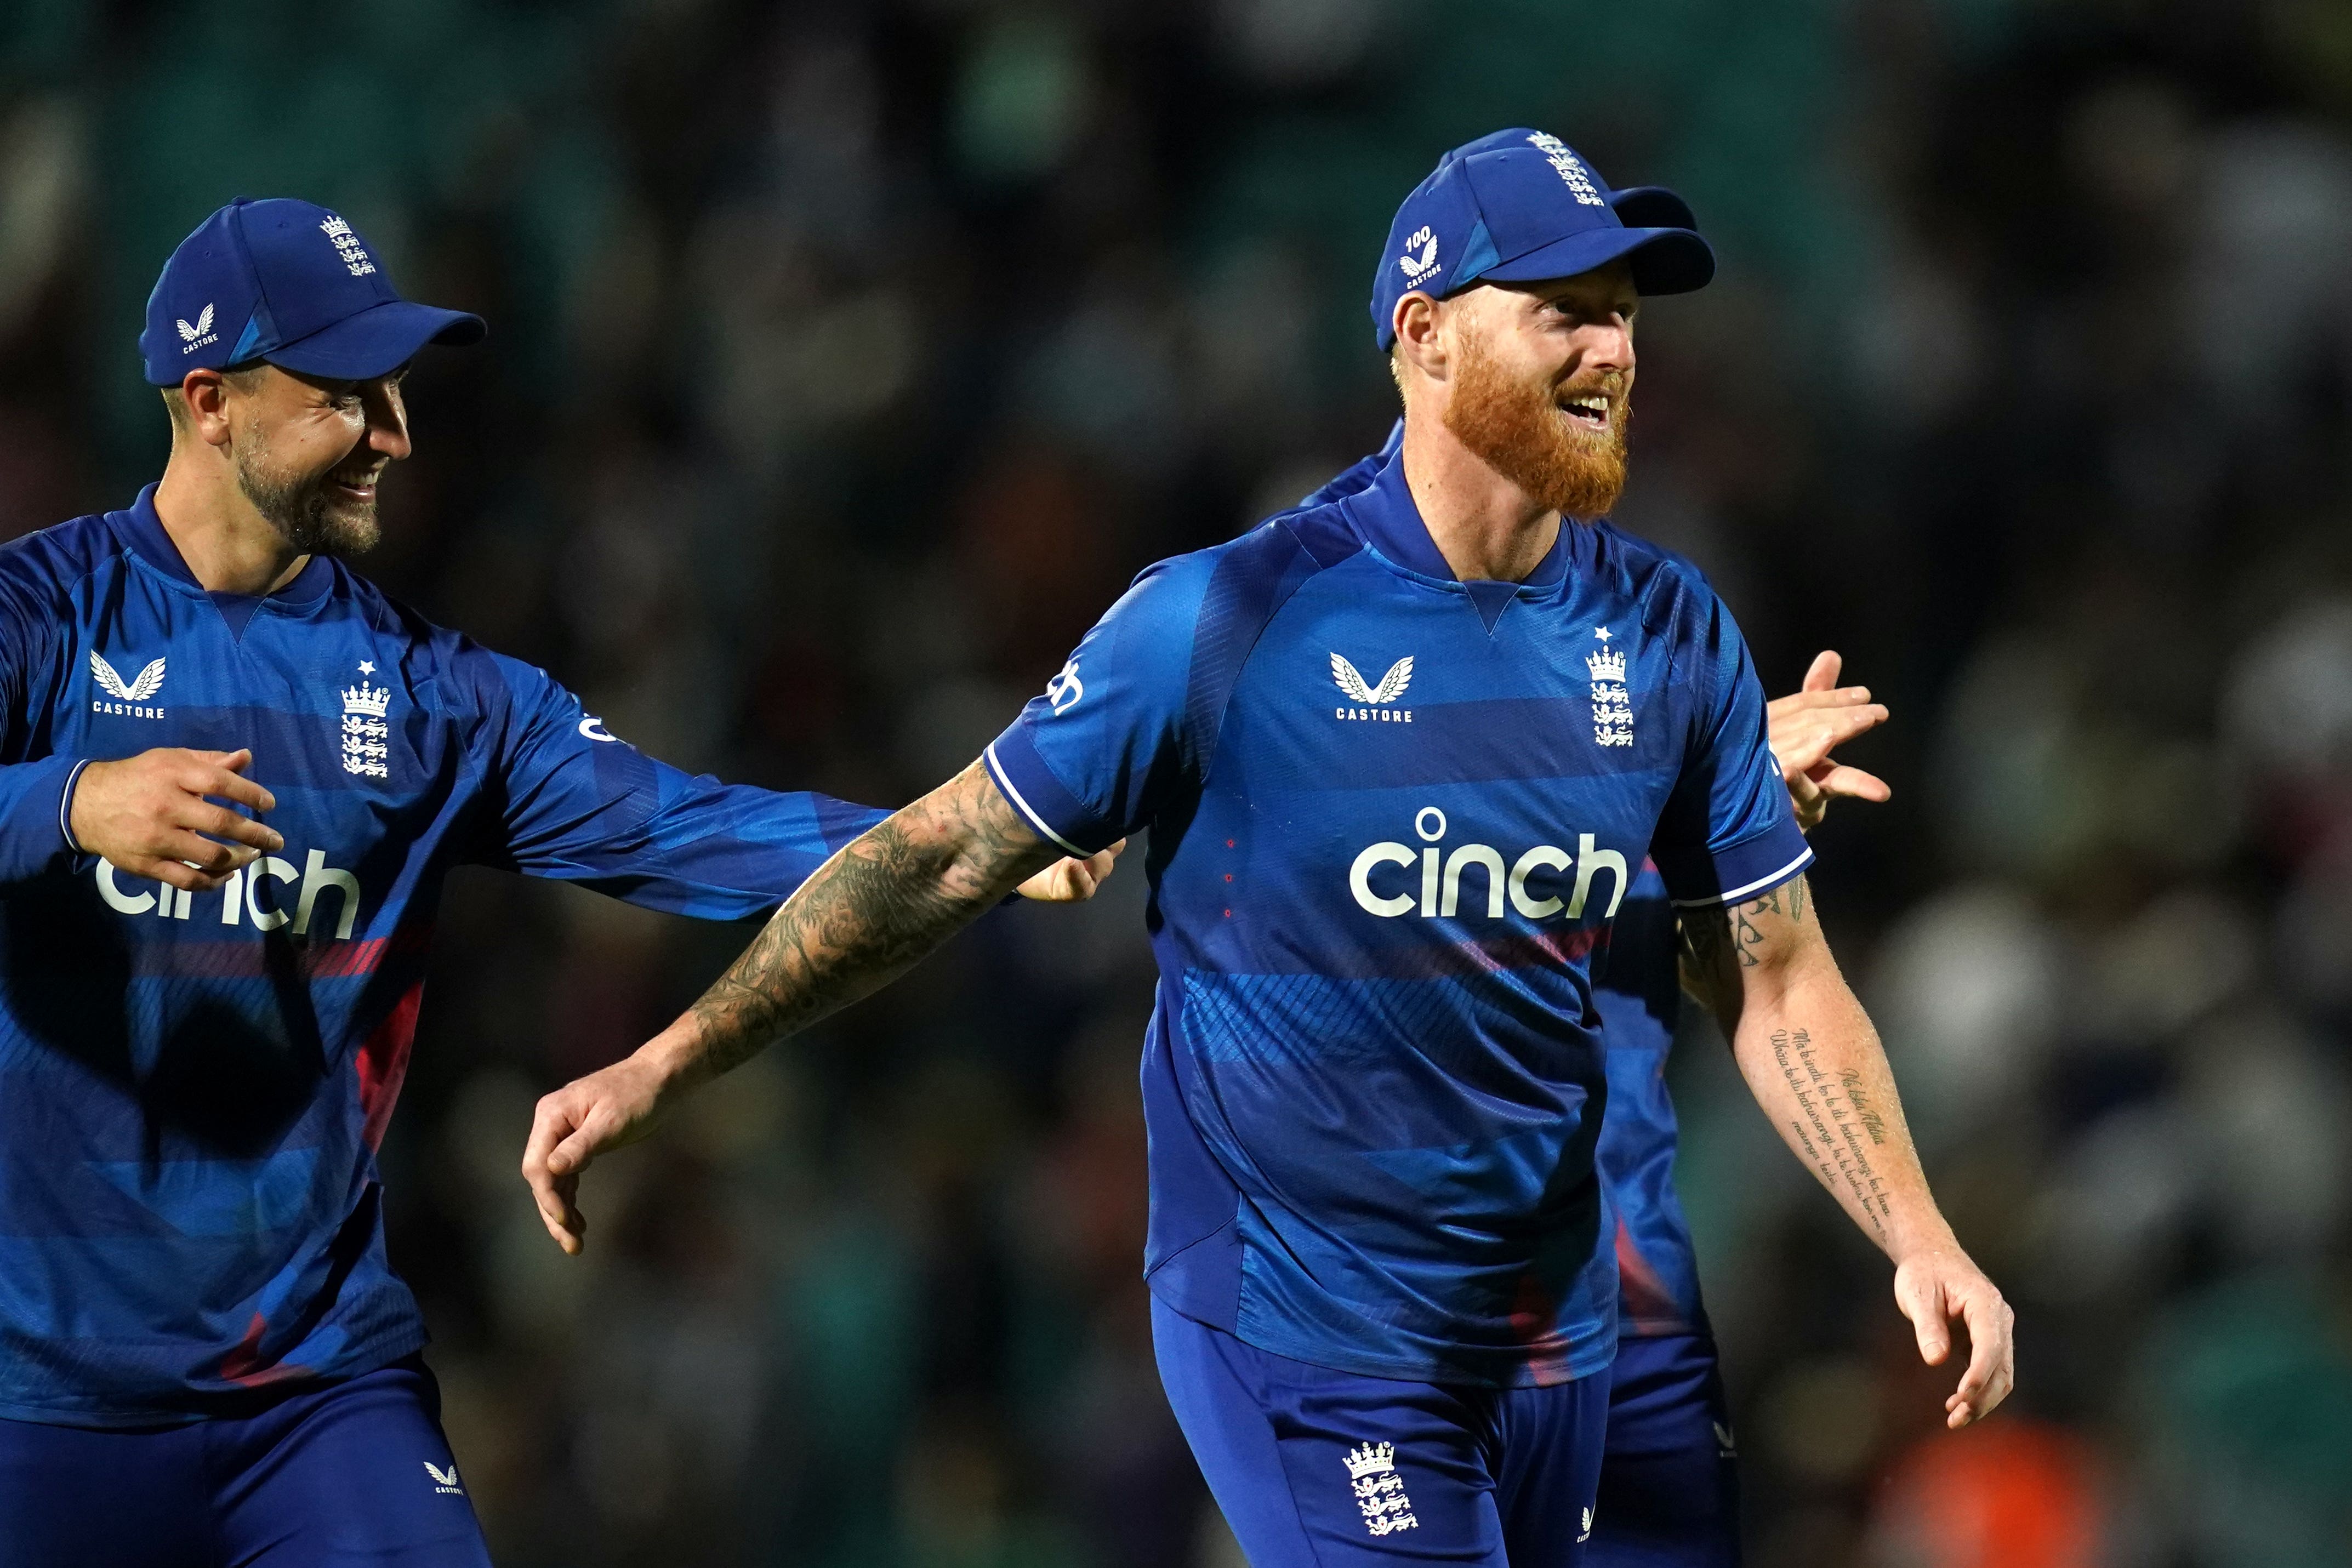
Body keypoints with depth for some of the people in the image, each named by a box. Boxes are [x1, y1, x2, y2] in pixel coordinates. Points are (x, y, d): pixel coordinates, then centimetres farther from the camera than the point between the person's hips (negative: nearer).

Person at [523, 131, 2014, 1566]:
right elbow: (940, 861, -7)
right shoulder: (1229, 621, -12)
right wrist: (660, 1071, -10)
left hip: (1554, 1333, 5)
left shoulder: (1671, 636, 1)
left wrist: (1919, 1237, -10)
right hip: (1301, 1338, -5)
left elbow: (1780, 984, 4)